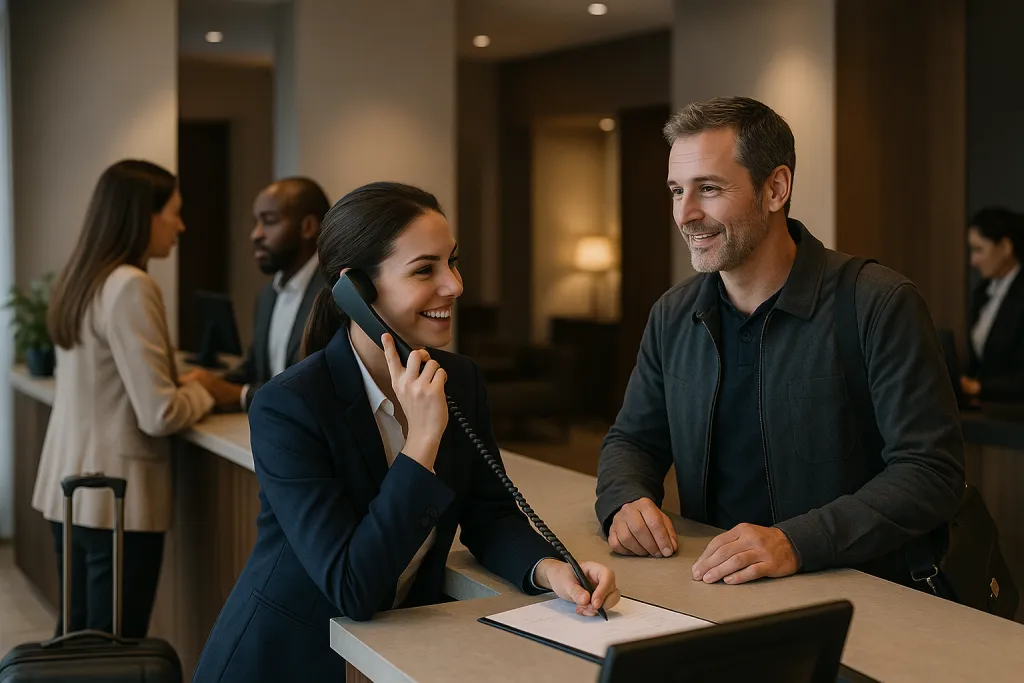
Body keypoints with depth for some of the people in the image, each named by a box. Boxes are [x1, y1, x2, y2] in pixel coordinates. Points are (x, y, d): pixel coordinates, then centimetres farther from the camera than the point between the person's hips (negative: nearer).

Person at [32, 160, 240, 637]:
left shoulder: (79, 279, 9)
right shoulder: (130, 287, -18)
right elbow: (158, 415, -20)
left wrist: (184, 383, 10)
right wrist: (204, 392, -1)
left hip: (71, 486, 9)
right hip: (116, 494, -9)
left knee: (78, 637, 17)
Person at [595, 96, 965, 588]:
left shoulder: (879, 306, -8)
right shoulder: (673, 314, 11)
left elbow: (932, 472, -12)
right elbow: (632, 440, 20)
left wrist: (796, 543, -25)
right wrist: (625, 501, -5)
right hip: (705, 586, 6)